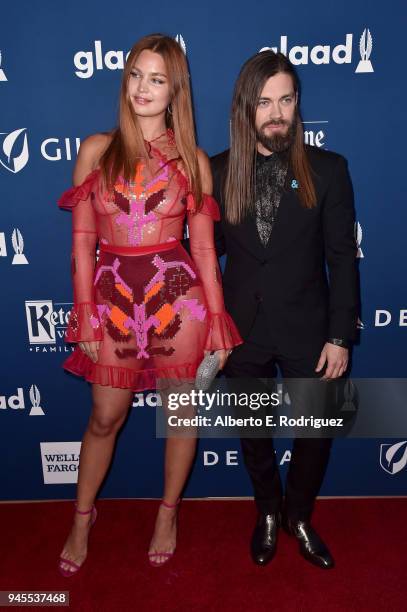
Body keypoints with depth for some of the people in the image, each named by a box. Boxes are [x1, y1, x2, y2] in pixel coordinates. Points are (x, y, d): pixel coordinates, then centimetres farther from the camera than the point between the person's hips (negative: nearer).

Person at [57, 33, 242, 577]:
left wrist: (217, 322, -1)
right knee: (105, 417, 14)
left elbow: (203, 247, 2)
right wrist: (85, 316, -3)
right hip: (113, 297, 1)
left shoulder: (193, 159, 3)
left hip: (177, 297, 0)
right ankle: (82, 518, 39)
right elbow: (82, 240, 1)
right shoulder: (97, 150, 3)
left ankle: (168, 513, 38)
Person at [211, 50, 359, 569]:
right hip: (243, 330, 1)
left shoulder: (327, 170, -5)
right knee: (253, 432, 17)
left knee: (315, 432, 11)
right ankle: (268, 512, 44)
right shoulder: (217, 172, -3)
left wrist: (340, 336, -8)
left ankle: (299, 516, 40)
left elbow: (343, 259, -5)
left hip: (307, 330, 0)